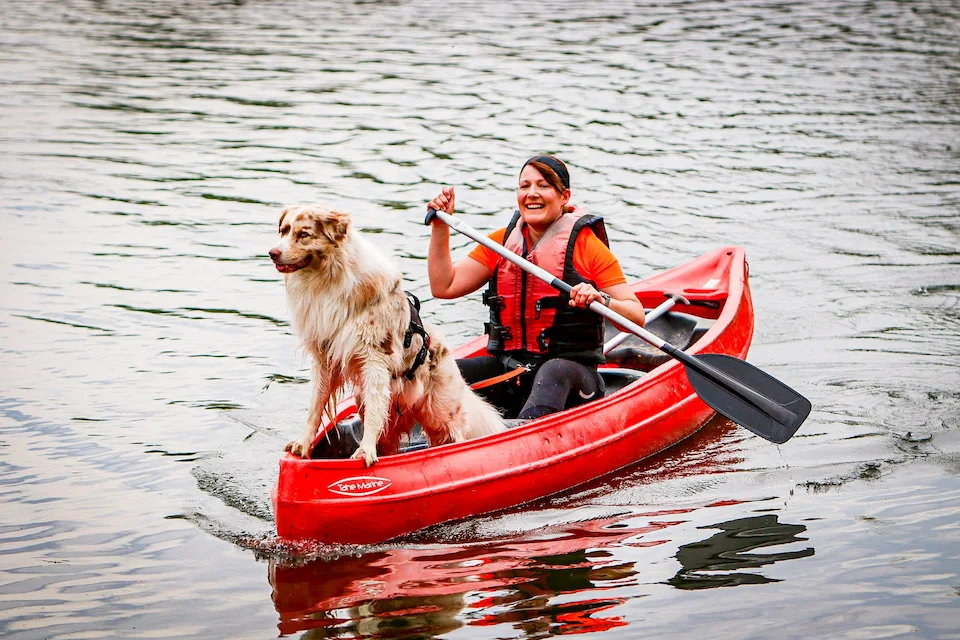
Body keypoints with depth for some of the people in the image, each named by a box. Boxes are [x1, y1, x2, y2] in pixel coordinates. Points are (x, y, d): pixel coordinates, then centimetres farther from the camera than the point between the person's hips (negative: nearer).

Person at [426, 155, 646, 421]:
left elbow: (637, 316, -7)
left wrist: (602, 299, -28)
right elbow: (444, 286, 9)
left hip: (572, 371, -6)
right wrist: (440, 225, 2)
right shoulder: (502, 242, 12)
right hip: (508, 367, 6)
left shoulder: (587, 245, -2)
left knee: (552, 373, -41)